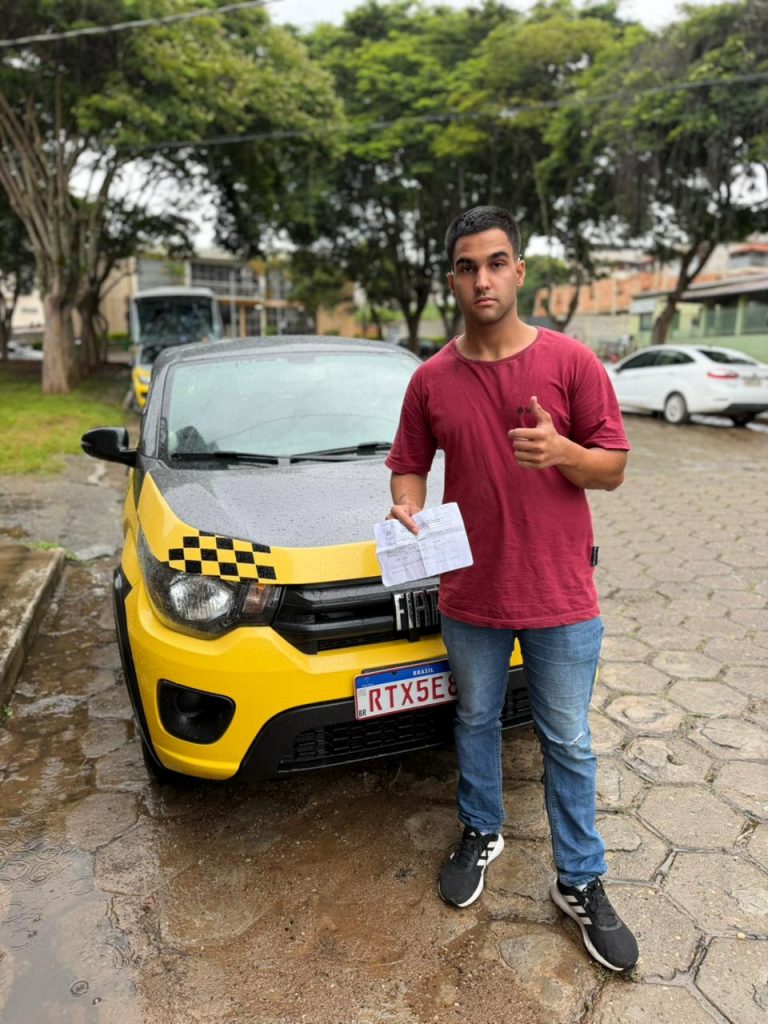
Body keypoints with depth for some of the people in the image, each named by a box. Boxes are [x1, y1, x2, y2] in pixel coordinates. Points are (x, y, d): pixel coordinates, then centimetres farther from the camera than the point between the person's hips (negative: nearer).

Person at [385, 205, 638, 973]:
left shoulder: (571, 362, -7)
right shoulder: (431, 379, 0)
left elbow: (612, 468, -4)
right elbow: (408, 464, 9)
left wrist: (561, 452, -24)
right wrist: (407, 507, -13)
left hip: (561, 598, -1)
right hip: (470, 597, 2)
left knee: (569, 745, 11)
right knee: (476, 723, 20)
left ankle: (580, 883, 32)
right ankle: (481, 834, 45)